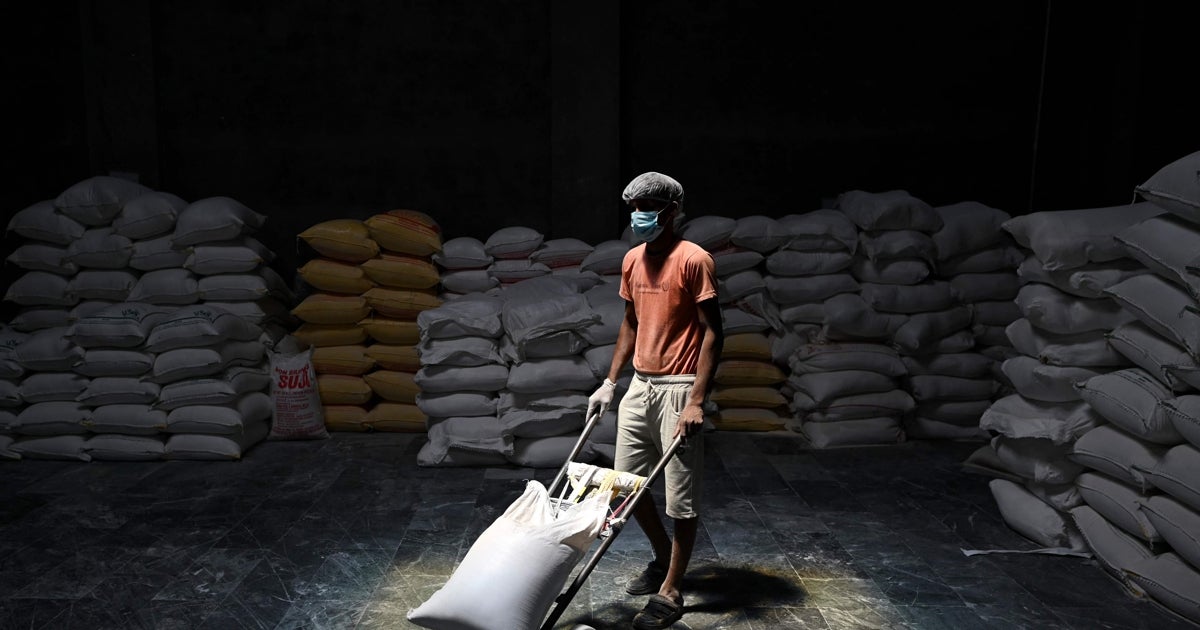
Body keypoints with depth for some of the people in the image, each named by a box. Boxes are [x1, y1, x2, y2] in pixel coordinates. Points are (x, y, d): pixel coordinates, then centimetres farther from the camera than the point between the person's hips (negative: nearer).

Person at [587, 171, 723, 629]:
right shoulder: (632, 260, 10)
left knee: (681, 496, 1)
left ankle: (670, 593, 15)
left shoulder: (694, 260, -12)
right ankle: (663, 558, 35)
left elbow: (712, 332, -14)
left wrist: (696, 401, -19)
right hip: (640, 385, 8)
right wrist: (610, 382, 12)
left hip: (678, 388, -7)